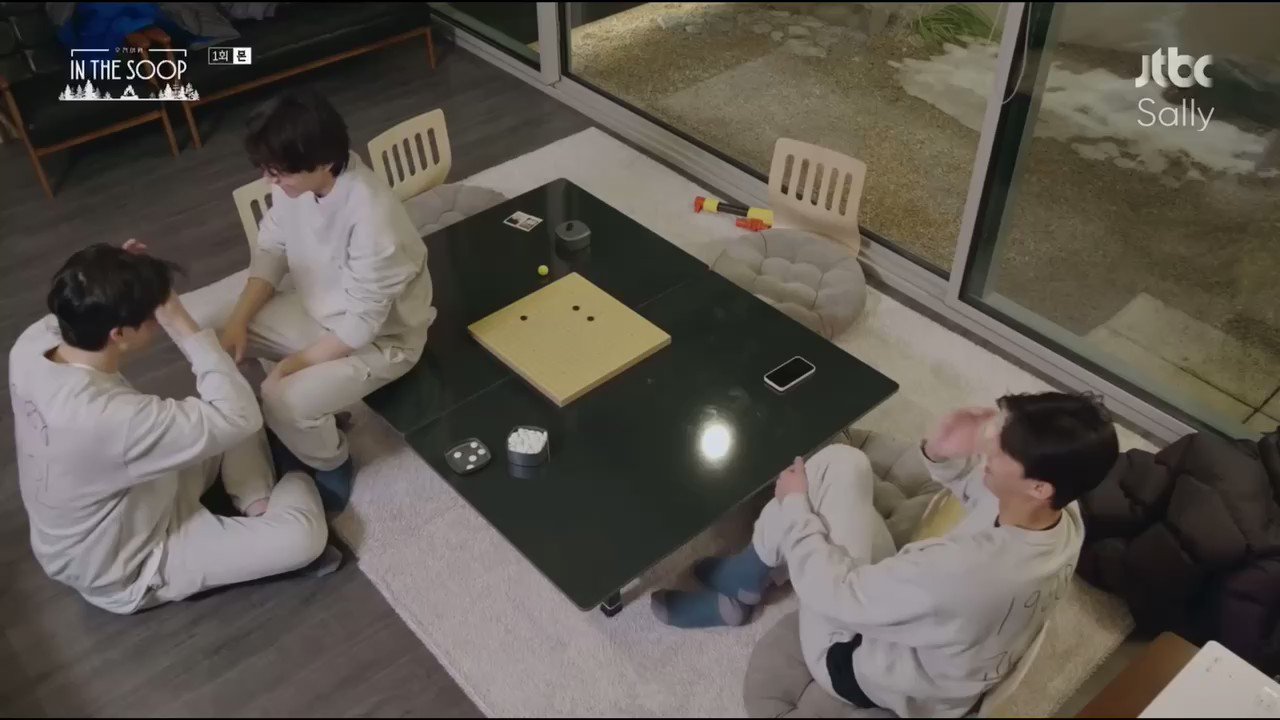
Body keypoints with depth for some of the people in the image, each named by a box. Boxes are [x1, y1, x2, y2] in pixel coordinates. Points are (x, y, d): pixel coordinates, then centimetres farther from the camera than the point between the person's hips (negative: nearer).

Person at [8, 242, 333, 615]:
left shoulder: (33, 341, -19)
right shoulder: (112, 419, -43)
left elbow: (75, 318, 8)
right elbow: (241, 416, -34)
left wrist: (115, 280, -14)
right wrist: (185, 328, -34)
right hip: (125, 573, -8)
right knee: (305, 535, -12)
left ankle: (258, 505, 12)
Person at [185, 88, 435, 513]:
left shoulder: (371, 219, -36)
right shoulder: (297, 180, -15)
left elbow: (361, 324, -28)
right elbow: (272, 249, 0)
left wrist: (296, 363, -21)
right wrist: (238, 320, -11)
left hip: (378, 337, -7)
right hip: (314, 307, 8)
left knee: (283, 398, -30)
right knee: (195, 318, -2)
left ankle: (331, 467, 5)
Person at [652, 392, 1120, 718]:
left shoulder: (965, 570, -42)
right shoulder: (1063, 517, -17)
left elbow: (836, 591, -29)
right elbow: (981, 488, 5)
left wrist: (795, 504, -14)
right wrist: (944, 457, -17)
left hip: (863, 672, -7)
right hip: (931, 640, 7)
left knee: (833, 469, -12)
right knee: (841, 464, -2)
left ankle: (739, 592, 15)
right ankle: (745, 574, 20)